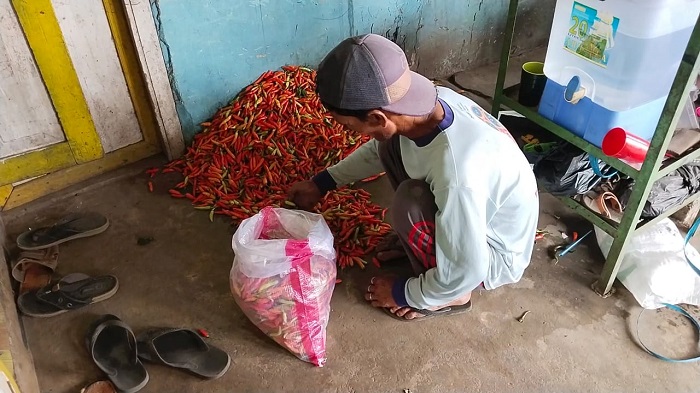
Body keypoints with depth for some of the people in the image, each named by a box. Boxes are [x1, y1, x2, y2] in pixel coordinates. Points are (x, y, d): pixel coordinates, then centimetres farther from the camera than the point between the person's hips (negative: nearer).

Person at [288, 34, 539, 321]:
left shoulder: (457, 173, -41)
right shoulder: (431, 101, -18)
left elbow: (465, 271, -28)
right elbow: (378, 149, 6)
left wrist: (407, 294, -11)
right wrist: (323, 182, 10)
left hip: (495, 255, -6)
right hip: (475, 214, 7)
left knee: (409, 203, -29)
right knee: (393, 146, -4)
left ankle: (450, 296, -2)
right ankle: (421, 239, 15)